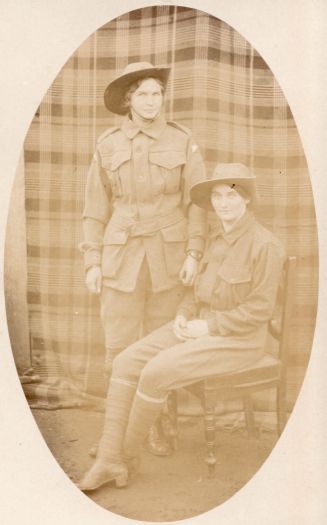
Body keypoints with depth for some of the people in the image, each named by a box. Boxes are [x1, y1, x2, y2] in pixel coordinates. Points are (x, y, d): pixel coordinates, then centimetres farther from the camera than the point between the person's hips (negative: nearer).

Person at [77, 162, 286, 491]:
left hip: (236, 340, -8)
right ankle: (108, 461, -9)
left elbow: (259, 310, -18)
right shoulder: (217, 238, 9)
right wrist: (183, 316, -4)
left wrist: (207, 327, -18)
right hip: (202, 328, 8)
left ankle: (125, 454, -1)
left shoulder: (265, 245, -16)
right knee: (125, 363, -10)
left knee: (155, 373, -25)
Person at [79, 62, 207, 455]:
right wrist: (93, 263, -2)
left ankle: (154, 426, 23)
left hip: (169, 255, 0)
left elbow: (197, 200, -2)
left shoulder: (182, 141, -1)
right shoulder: (107, 145, 2)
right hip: (122, 256, 1)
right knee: (119, 347, -1)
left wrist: (194, 254, -11)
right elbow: (96, 207, 4)